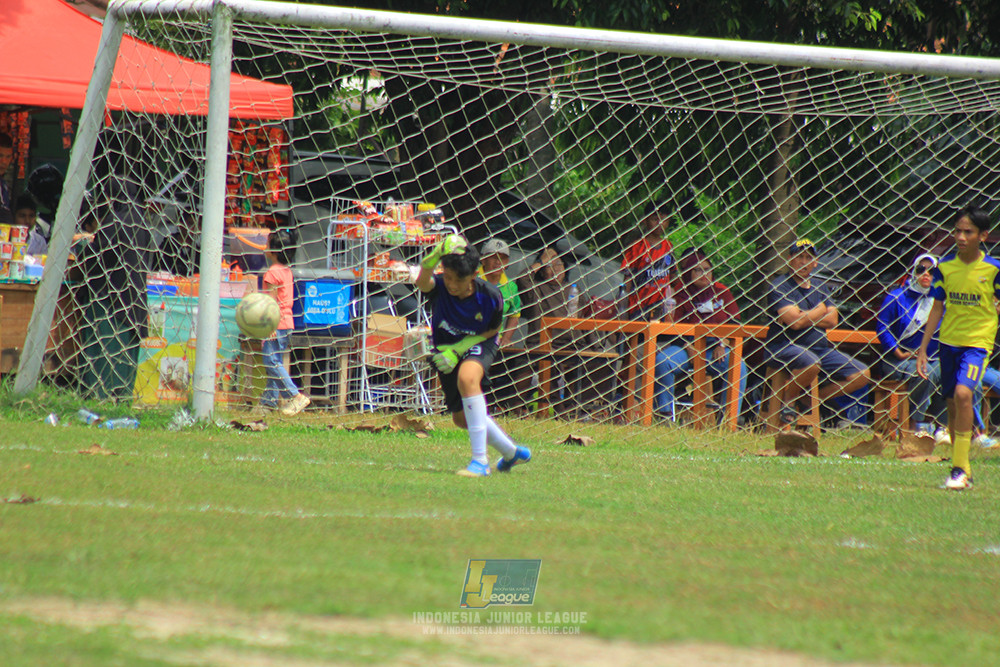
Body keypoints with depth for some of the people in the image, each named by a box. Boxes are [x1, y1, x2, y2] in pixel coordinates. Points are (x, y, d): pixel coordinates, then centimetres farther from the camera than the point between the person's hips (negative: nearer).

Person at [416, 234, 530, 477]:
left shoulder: (490, 297, -27)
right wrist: (436, 255, -72)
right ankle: (511, 452, 42)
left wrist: (459, 349, -21)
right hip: (447, 349, 4)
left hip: (478, 344, -4)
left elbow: (493, 330, -9)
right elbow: (422, 281, -53)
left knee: (467, 377, -38)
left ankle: (480, 460, -34)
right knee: (461, 418, 13)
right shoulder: (439, 287, -28)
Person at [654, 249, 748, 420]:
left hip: (715, 348, 1)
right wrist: (688, 347, -18)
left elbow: (734, 322, 10)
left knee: (738, 366, -27)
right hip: (686, 345, -1)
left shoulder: (722, 292, 10)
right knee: (663, 361, -31)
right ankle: (664, 412, -21)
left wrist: (722, 345, -5)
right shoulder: (682, 296, 2)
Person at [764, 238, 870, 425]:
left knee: (862, 374, -5)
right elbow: (794, 322, -16)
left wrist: (803, 317, -9)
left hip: (820, 347, 7)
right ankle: (789, 402, -12)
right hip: (784, 346, -7)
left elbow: (833, 320, 3)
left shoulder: (819, 289, 17)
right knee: (811, 362, -40)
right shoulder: (780, 287, -4)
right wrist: (819, 312, 0)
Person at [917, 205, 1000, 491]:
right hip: (949, 340, 4)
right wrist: (923, 349, 10)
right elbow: (938, 308, 11)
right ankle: (962, 470, 24)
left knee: (963, 393, -24)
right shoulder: (944, 266, 2)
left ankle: (960, 468, -18)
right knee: (952, 405, 9)